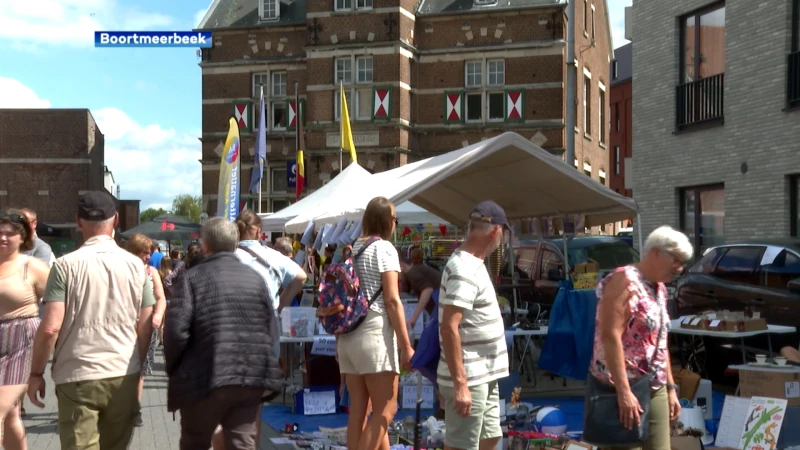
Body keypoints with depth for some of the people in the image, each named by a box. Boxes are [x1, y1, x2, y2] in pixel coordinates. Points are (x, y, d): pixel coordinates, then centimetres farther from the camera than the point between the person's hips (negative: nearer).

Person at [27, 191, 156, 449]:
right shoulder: (135, 265, 2)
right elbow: (145, 326, 4)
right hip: (124, 376, 3)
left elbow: (50, 327, -11)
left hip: (78, 377, -3)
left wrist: (36, 373, 2)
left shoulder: (66, 265, -7)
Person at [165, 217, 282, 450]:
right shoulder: (256, 278, 8)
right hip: (252, 378, 3)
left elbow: (176, 330, -11)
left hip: (206, 378, -3)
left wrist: (173, 368, 4)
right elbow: (272, 330, 7)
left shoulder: (193, 278, -4)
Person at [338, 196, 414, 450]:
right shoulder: (384, 248, -6)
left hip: (347, 336, 8)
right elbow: (391, 300, -13)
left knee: (358, 410, 9)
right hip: (374, 334, -8)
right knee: (385, 410, -3)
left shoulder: (351, 249, 15)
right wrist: (406, 345, -12)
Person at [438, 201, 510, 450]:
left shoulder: (473, 263, 11)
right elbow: (449, 328, -26)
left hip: (484, 376, 10)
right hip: (468, 380, -10)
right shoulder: (465, 270, -20)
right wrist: (460, 384, -28)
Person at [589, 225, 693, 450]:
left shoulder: (659, 289, 15)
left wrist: (670, 387, 18)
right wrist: (624, 391, -26)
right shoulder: (625, 281, -14)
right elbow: (610, 336, -22)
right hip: (624, 389, -9)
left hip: (655, 390, 9)